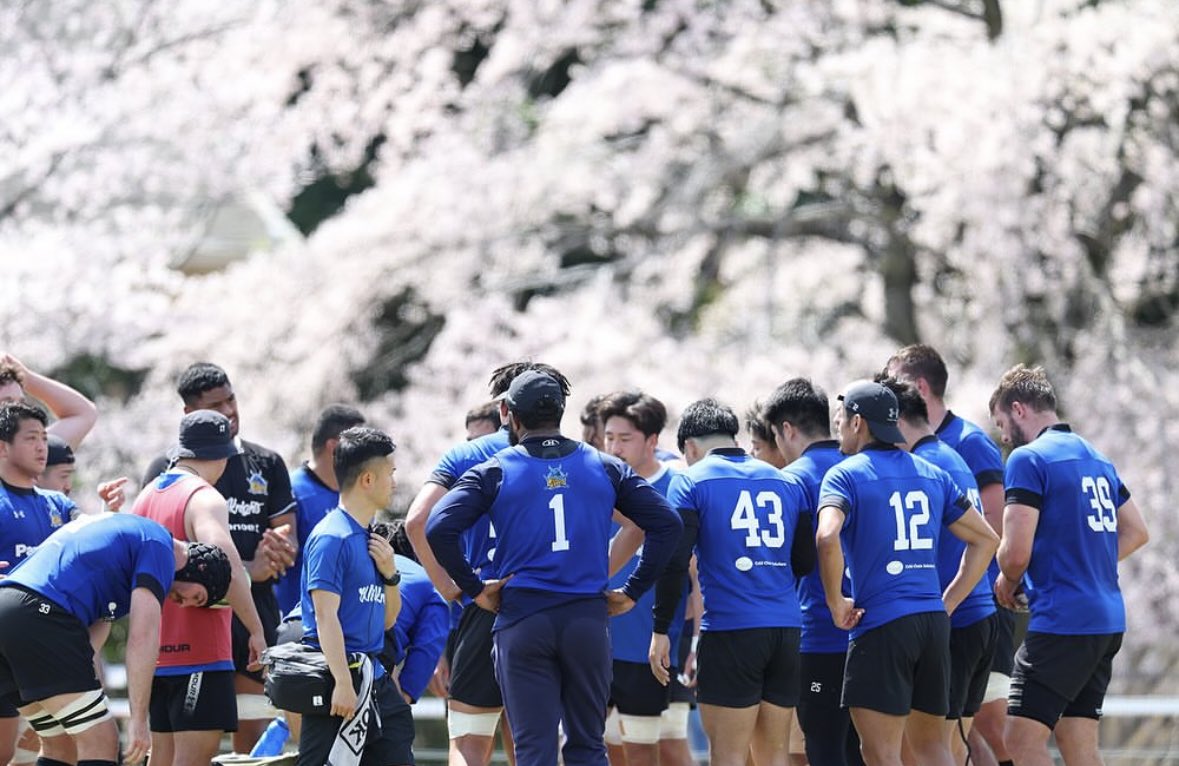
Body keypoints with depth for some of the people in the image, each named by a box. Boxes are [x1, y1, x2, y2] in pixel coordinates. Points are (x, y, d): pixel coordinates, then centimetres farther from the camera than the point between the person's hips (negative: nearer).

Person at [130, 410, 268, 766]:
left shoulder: (145, 496, 14)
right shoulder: (204, 499, -12)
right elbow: (227, 567, -26)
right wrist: (257, 630, -23)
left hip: (155, 653, 9)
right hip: (200, 651, -9)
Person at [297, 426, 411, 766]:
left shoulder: (370, 539, 16)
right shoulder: (332, 538, -12)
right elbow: (326, 615, -18)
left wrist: (390, 574, 4)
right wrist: (343, 683, -23)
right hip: (339, 682, -9)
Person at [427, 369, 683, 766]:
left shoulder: (494, 472, 2)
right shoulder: (605, 468, 9)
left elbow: (439, 529, -11)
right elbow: (667, 524, 4)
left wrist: (474, 588, -1)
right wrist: (633, 591, 7)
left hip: (522, 621, -2)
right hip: (588, 621, 2)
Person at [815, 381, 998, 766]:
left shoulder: (844, 475, -4)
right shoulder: (933, 474, 14)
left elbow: (828, 537, -23)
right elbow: (985, 539, 16)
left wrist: (836, 603, -11)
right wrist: (948, 602, 16)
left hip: (880, 624, -6)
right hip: (934, 620, 6)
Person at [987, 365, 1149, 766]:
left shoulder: (1028, 459, -9)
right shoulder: (1096, 459, 18)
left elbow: (1016, 552, -15)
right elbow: (1136, 532, 24)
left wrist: (1007, 582, 6)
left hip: (1062, 623, -9)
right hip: (1108, 619, 9)